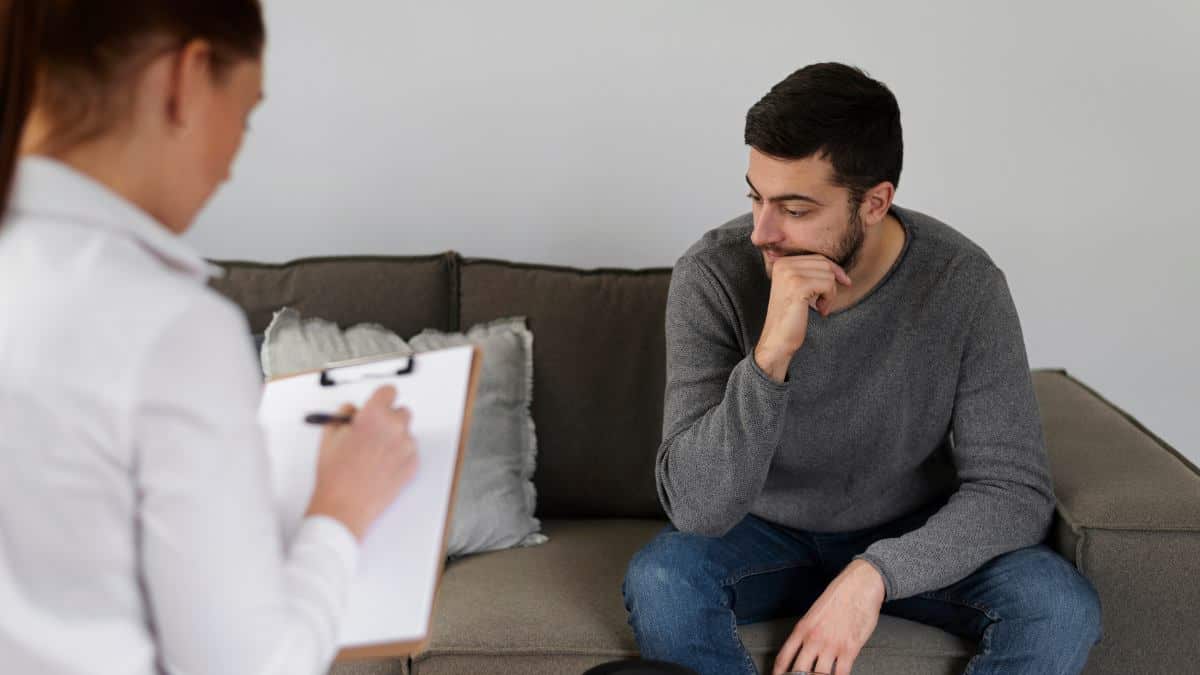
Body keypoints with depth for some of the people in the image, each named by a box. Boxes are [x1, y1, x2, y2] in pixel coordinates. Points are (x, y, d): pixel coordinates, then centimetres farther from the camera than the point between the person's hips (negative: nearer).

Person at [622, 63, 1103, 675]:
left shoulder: (963, 282, -20)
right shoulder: (712, 275, -22)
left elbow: (1015, 490, -18)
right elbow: (697, 508, -27)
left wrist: (875, 573, -33)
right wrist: (771, 355, -41)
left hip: (912, 539, 1)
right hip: (767, 535, 0)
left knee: (1061, 608, -25)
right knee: (657, 582, -31)